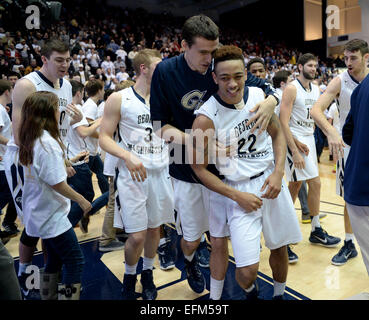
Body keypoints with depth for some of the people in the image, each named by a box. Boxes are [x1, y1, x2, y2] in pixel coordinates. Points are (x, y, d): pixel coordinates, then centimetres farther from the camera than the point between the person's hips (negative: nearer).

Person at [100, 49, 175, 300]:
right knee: (137, 236, -2)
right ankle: (129, 277, 28)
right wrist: (127, 156, -22)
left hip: (160, 173, 4)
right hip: (132, 174, -4)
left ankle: (148, 274, 36)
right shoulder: (119, 99, -3)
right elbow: (105, 137, -5)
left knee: (154, 228, 12)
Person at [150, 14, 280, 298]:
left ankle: (216, 296, 33)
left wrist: (271, 100, -22)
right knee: (192, 239, 16)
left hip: (221, 169, 1)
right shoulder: (165, 72, -9)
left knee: (219, 241, 8)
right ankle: (189, 260, 55)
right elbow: (159, 122, -5)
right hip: (187, 171, 0)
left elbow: (265, 88, 2)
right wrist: (175, 133, -27)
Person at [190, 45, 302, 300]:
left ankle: (279, 294, 47)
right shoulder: (206, 118, -17)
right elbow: (199, 168, -10)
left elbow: (277, 133, 9)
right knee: (247, 271, -7)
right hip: (239, 189, -4)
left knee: (280, 248, 17)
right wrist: (238, 196, -14)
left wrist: (278, 173, -6)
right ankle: (251, 292, 31)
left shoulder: (259, 95, -4)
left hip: (272, 181, 5)